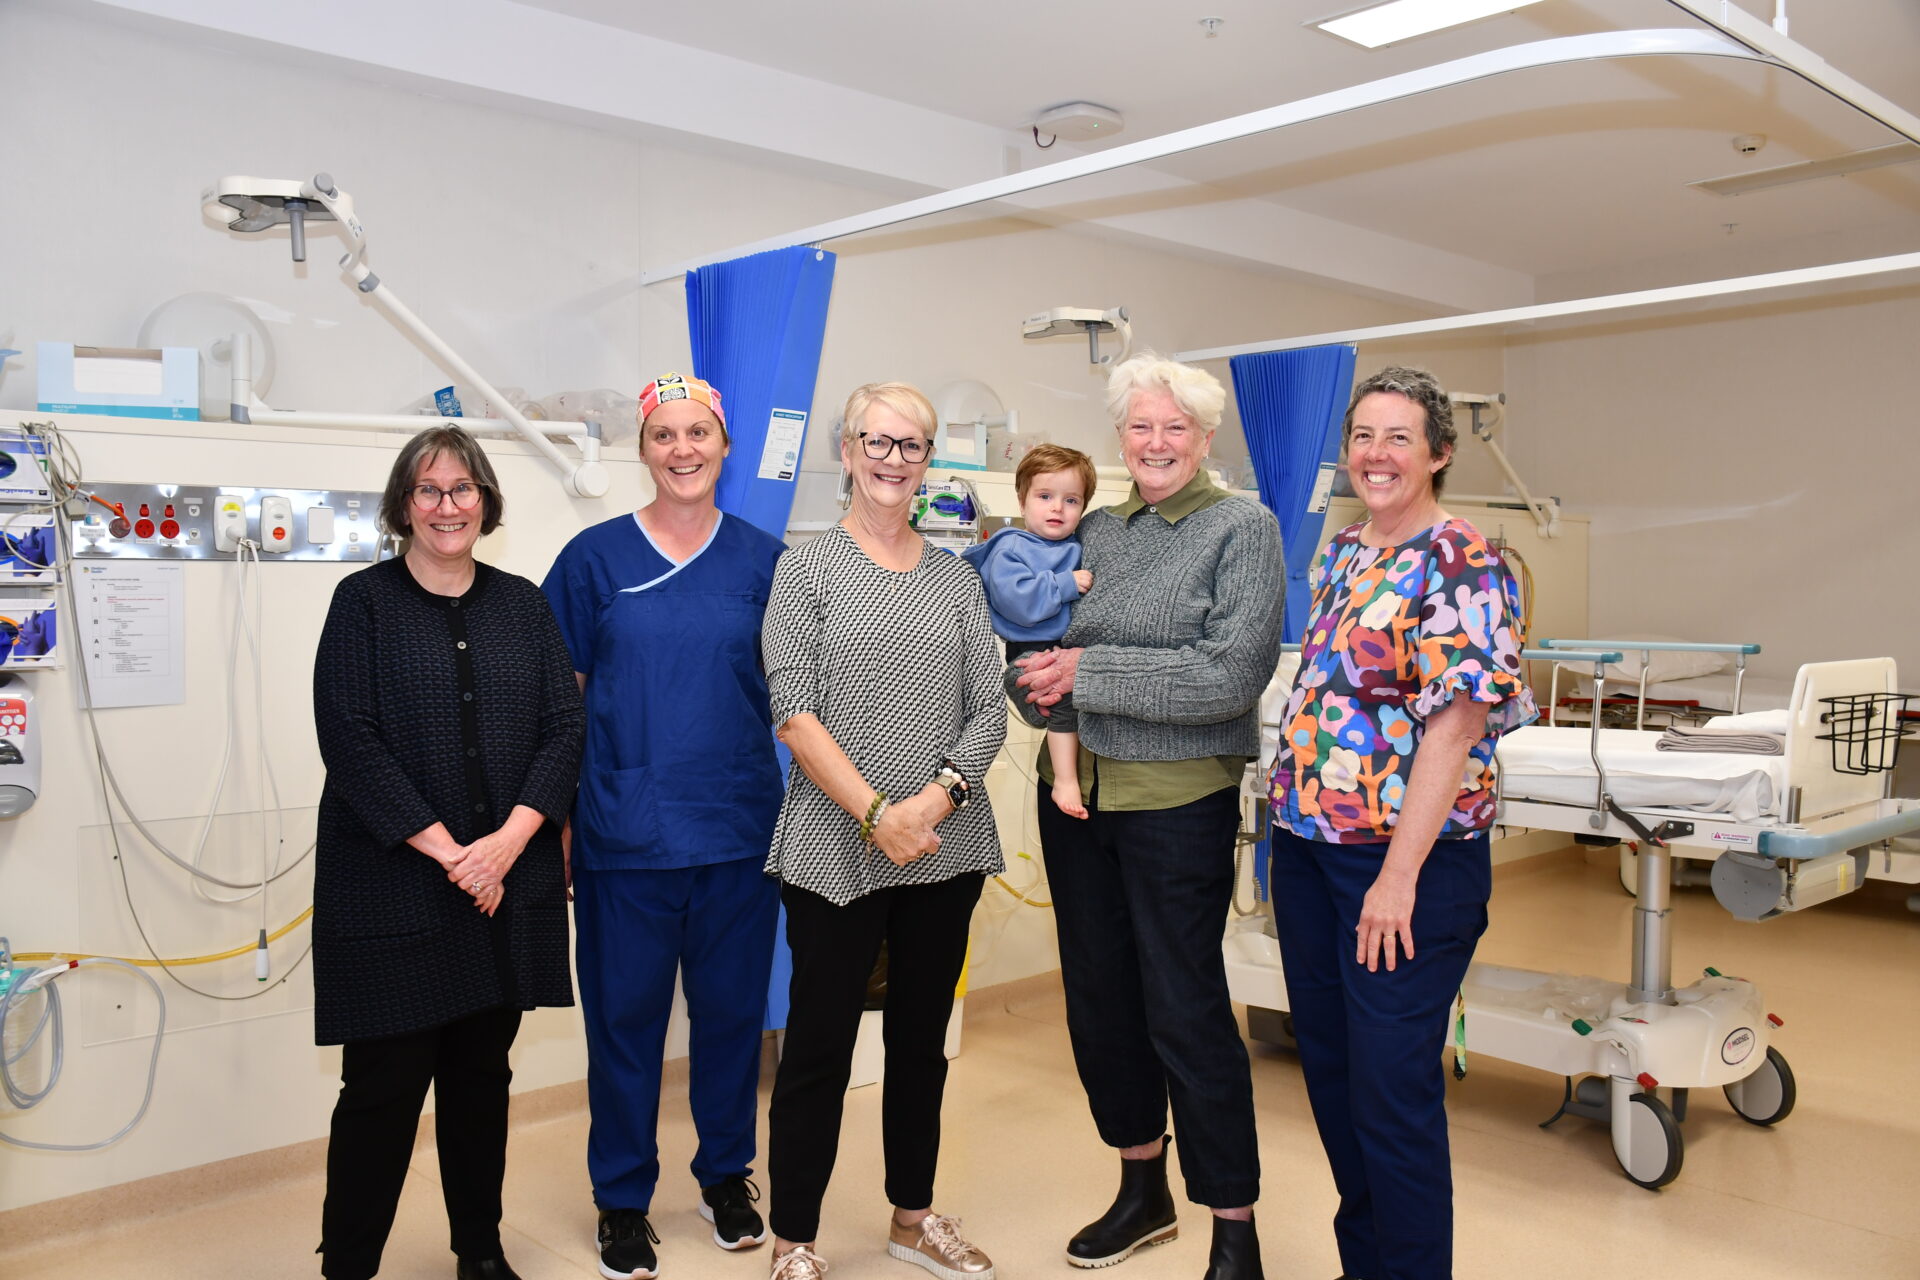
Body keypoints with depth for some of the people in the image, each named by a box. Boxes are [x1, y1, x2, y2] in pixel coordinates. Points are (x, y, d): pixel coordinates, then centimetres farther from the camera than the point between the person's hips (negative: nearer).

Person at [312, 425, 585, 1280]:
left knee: (483, 1075, 14)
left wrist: (507, 841, -11)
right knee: (384, 1084, 2)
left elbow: (564, 727, 2)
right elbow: (349, 739, -10)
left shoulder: (522, 604, 8)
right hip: (391, 883, -3)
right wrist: (445, 850, -15)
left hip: (509, 882, 3)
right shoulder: (364, 601, -1)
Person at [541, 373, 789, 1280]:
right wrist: (557, 821, 0)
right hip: (625, 832, -1)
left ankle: (726, 1172, 35)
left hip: (739, 829, 1)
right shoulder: (595, 556, 0)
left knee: (731, 1007, 13)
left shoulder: (764, 560, 3)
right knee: (624, 1013, 9)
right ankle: (623, 1198, 28)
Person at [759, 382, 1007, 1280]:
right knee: (819, 1046, 3)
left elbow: (989, 710, 4)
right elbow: (795, 714, -9)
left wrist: (934, 799, -12)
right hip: (837, 850, -4)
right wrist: (876, 814, -17)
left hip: (946, 847, 4)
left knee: (922, 1038, 16)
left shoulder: (957, 580, 9)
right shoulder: (807, 569, -1)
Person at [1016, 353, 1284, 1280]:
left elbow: (1232, 675, -17)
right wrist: (1041, 674, -10)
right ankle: (1143, 1192, 35)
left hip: (1179, 797, -6)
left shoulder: (1243, 528, -6)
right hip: (1076, 788, 6)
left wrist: (1090, 673, -17)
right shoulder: (1093, 530, 9)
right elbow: (1044, 648, 13)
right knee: (1099, 993, 15)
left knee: (1186, 1009, 0)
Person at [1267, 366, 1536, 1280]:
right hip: (1308, 842, 8)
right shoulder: (1342, 551, 11)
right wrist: (1296, 810, 13)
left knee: (1392, 1087, 2)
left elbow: (1453, 727, -19)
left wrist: (1400, 874, -22)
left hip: (1404, 860, -8)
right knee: (1328, 1063, 18)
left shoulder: (1462, 568, -13)